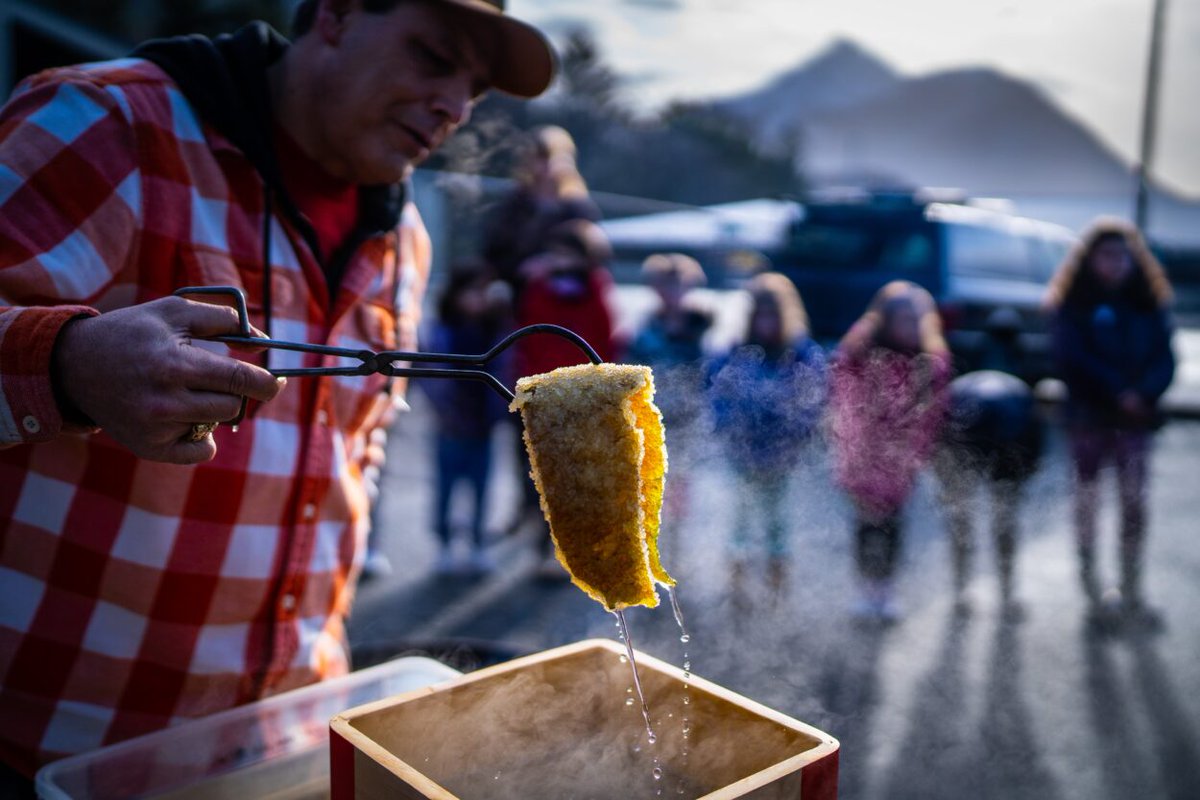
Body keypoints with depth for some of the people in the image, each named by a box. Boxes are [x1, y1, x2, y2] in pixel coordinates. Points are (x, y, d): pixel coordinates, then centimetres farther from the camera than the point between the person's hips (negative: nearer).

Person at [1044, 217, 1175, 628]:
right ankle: (1092, 591, 12)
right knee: (1087, 502, 3)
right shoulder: (1073, 305, 0)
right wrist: (1119, 391, -18)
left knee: (1135, 505, 2)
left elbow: (1165, 358, 2)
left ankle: (1131, 593, 12)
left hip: (1135, 418, 3)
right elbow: (1073, 358, -11)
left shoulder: (1148, 305, 9)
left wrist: (1144, 394, -17)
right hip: (1089, 416, -3)